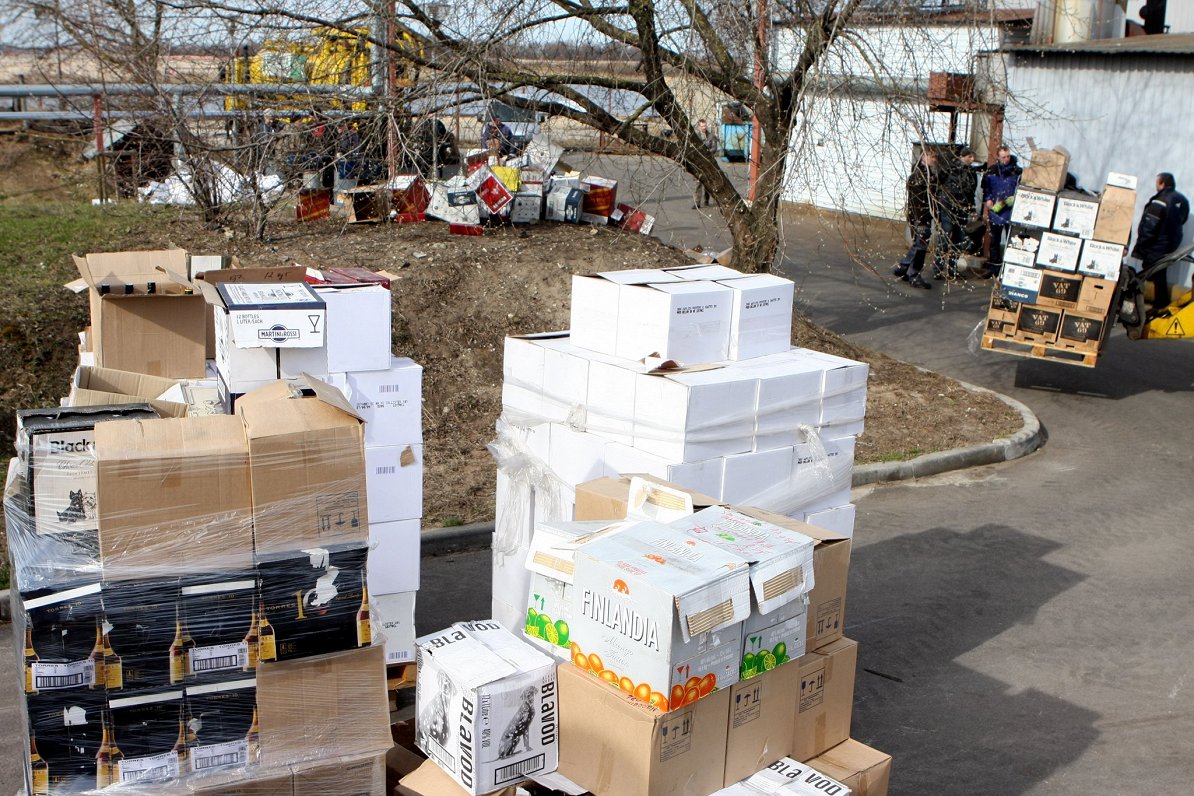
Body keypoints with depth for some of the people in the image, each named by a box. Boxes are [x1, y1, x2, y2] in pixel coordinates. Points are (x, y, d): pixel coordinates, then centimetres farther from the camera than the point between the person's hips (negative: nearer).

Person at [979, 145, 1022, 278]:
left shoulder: (1017, 170, -7)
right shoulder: (991, 170, 1)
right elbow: (985, 187, 11)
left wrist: (1015, 199, -15)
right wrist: (987, 200, -1)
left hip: (1011, 211, -3)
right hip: (995, 209, 3)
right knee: (995, 240, 13)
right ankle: (994, 265, 22)